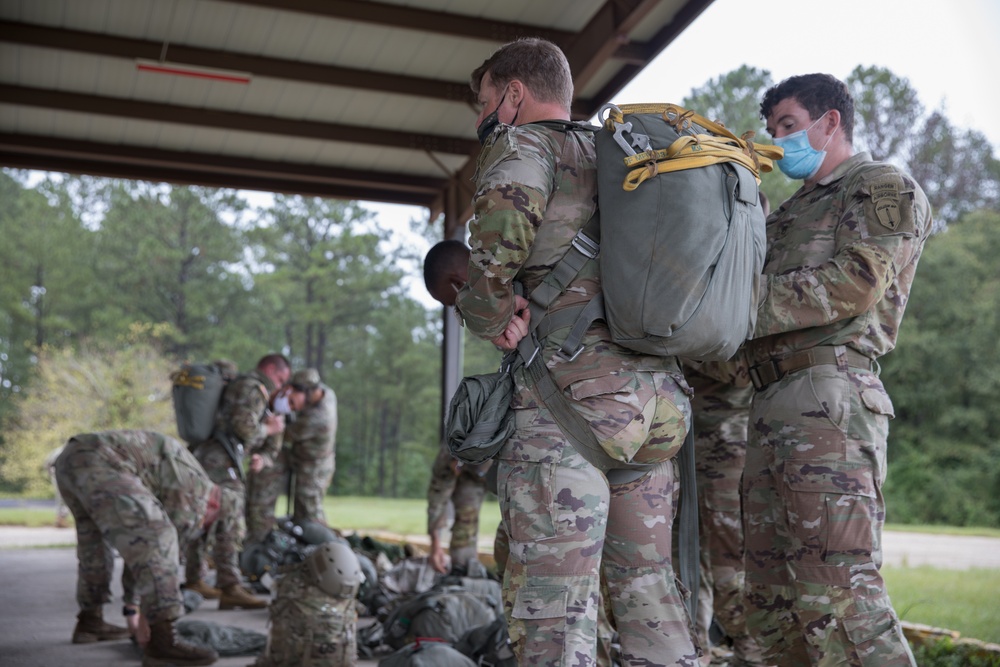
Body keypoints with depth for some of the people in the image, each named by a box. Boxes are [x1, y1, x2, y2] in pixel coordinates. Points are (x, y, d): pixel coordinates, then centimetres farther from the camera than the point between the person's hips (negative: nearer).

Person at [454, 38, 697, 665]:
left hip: (572, 387, -8)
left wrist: (491, 318, -3)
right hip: (661, 393, 8)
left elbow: (498, 238, -19)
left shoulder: (523, 143, 3)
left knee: (554, 597, -6)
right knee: (649, 586, 13)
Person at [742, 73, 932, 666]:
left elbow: (855, 284, -10)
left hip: (828, 398, -8)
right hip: (771, 405, 9)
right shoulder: (790, 213, 30)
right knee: (772, 594, 7)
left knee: (835, 587, -15)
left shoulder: (884, 188, 6)